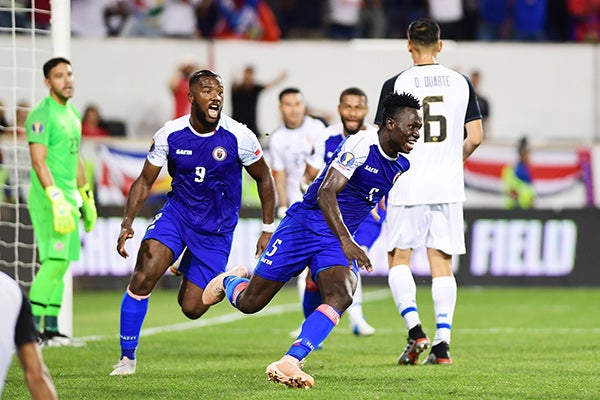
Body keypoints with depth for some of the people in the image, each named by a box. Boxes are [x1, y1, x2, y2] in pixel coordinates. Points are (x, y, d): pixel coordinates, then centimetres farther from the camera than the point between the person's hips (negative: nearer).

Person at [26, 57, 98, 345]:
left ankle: (50, 328, 11)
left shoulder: (72, 114, 17)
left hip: (68, 200, 9)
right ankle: (31, 325, -14)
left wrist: (87, 199, 26)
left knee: (61, 263, 8)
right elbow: (38, 162, -19)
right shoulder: (42, 115, -12)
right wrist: (57, 200, -27)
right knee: (54, 261, -15)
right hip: (48, 200, -9)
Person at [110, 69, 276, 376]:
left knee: (192, 309, -2)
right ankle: (127, 357, -8)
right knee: (144, 275, -24)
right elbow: (145, 182, 0)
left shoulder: (238, 137, -14)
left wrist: (268, 230, 1)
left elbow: (264, 179, 1)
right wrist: (127, 223, -13)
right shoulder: (170, 135, -10)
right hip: (177, 213, 1)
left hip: (216, 229, -1)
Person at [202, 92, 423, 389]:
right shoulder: (361, 145, -20)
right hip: (303, 227, -6)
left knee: (341, 296, -26)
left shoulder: (400, 166, 5)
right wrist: (346, 240, -37)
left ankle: (288, 363, -31)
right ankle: (228, 283, 40)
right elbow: (326, 192, -29)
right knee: (249, 303, 3)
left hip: (337, 240, 6)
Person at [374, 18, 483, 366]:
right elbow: (475, 137, 5)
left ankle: (415, 330, -9)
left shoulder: (396, 84, -4)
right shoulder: (461, 83, 5)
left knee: (399, 259, 8)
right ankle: (443, 343, -3)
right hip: (448, 186, 3)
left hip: (407, 185, -3)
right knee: (442, 264, 5)